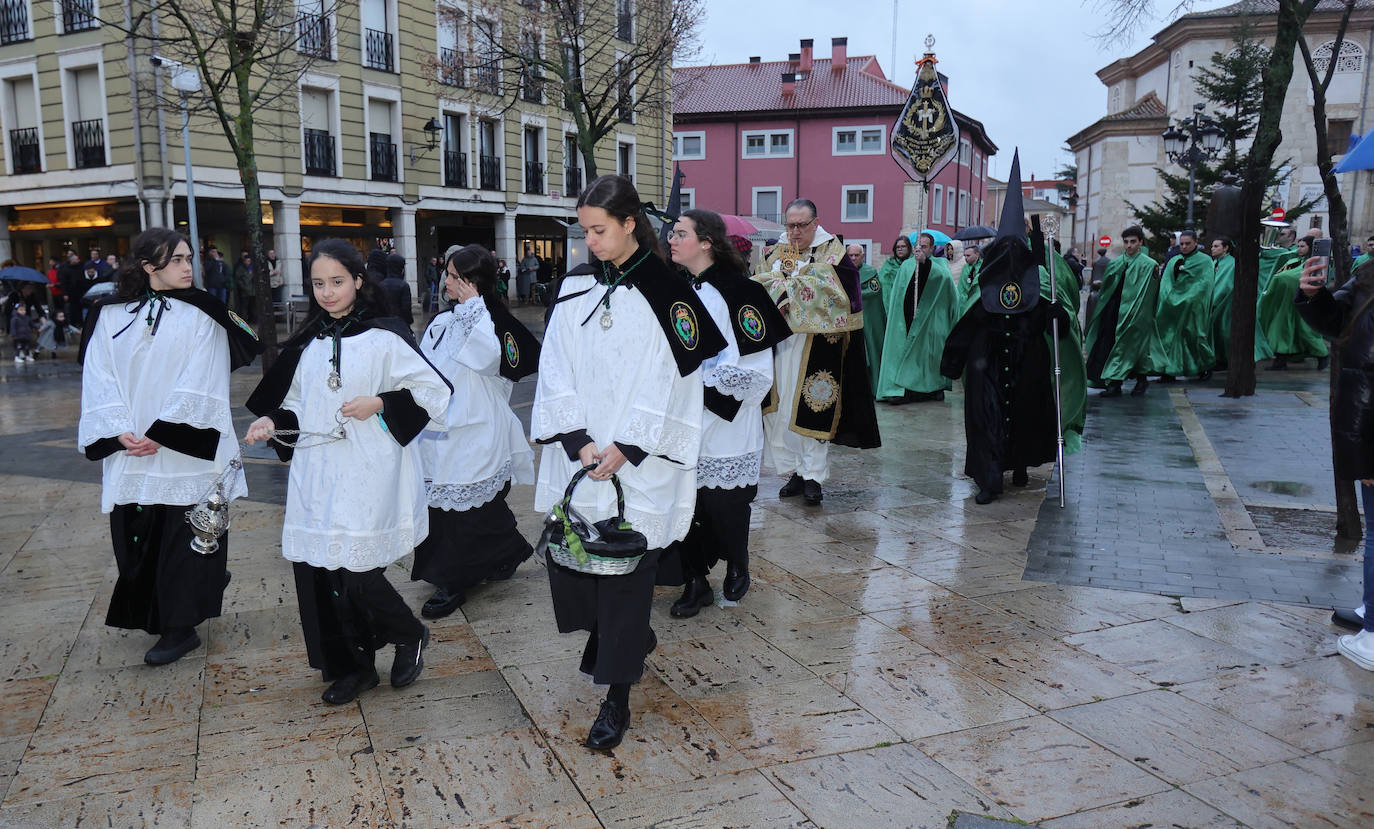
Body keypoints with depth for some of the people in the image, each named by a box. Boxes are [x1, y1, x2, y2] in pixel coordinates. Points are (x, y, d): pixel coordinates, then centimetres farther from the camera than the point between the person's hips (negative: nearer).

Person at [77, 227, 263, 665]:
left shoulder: (201, 315, -1)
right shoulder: (111, 316, 7)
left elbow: (199, 386, -9)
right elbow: (99, 381, 2)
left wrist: (161, 433, -16)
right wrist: (120, 431, -12)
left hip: (184, 452, -3)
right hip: (129, 451, 3)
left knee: (181, 540, 2)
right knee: (136, 538, 9)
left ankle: (180, 627, 13)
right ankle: (152, 616, 29)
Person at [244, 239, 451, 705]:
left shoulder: (385, 336, -5)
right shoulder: (309, 342, 13)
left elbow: (435, 392, -5)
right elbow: (298, 406, 20)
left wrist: (380, 404, -15)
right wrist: (272, 422, 1)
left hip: (368, 478, -6)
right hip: (315, 478, 6)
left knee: (358, 575, -10)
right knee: (317, 571, 6)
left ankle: (410, 636, 21)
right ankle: (351, 667, 25)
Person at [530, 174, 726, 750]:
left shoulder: (666, 291, -6)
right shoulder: (574, 287, 6)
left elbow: (673, 383, -9)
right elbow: (556, 371, 3)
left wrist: (625, 448, -13)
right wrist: (578, 440, -9)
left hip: (638, 463, -4)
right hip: (577, 456, 4)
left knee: (626, 570, 0)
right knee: (569, 553, 7)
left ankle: (617, 698, 13)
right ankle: (631, 638, 35)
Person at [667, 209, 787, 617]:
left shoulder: (738, 292, -10)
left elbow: (759, 371, -13)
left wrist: (705, 378, -17)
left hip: (725, 428, -5)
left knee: (725, 507, 6)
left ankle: (737, 568, 33)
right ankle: (695, 582, 22)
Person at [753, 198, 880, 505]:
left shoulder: (830, 250, -1)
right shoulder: (778, 252, 15)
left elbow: (823, 287, -15)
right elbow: (758, 282, 7)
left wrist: (785, 290, -14)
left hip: (815, 342, -5)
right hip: (779, 342, 5)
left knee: (810, 409, -3)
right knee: (779, 407, 4)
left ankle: (813, 476, 5)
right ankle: (793, 472, 14)